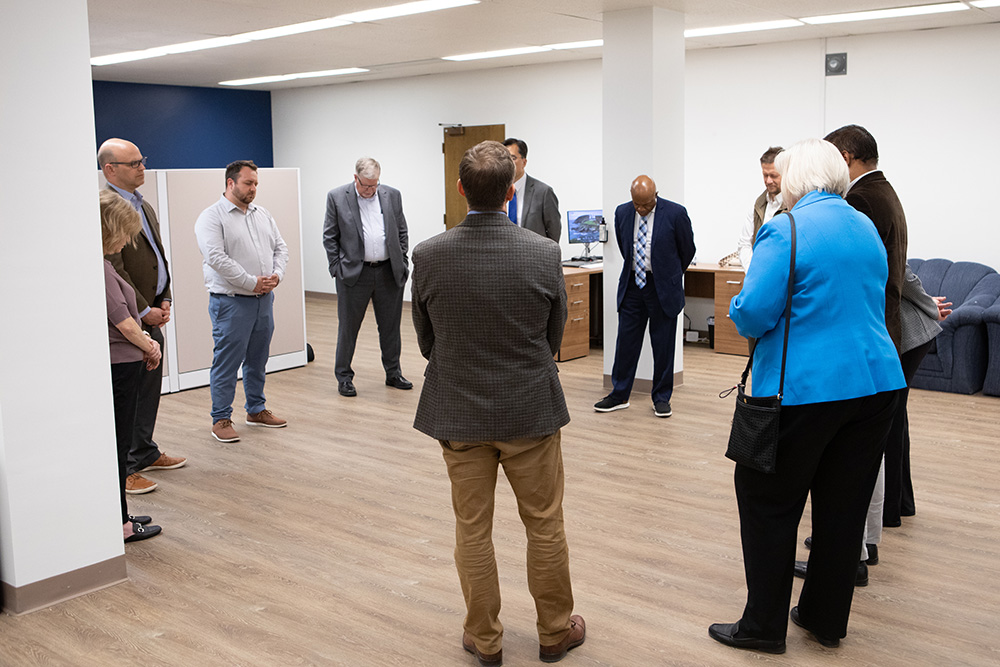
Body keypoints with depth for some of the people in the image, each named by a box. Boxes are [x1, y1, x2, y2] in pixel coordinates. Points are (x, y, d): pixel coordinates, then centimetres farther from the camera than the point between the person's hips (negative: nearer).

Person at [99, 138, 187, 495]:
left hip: (151, 315, 9)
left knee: (149, 388, 18)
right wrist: (143, 310, -15)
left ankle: (144, 453, 32)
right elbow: (113, 269, -20)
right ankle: (122, 469, 9)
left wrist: (164, 300, 8)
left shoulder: (143, 206, 15)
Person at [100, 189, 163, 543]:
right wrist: (150, 347, -4)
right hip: (117, 364, -9)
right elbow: (122, 322, -19)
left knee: (118, 441, 16)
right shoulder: (98, 267, -20)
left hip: (116, 364, 9)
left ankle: (117, 516, 27)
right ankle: (117, 524, 11)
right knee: (117, 441, 0)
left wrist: (144, 340, 6)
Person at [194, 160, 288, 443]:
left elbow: (280, 247, 14)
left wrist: (276, 274, -5)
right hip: (231, 301, -7)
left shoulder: (262, 214, 14)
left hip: (264, 299, 7)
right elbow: (216, 257, -19)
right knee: (227, 361, -2)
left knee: (257, 359, 16)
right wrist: (251, 282, -18)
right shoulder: (212, 217, -8)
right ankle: (221, 419, 7)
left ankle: (256, 410, 28)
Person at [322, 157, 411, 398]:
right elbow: (329, 237, 0)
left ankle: (393, 373, 25)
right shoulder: (337, 197, -3)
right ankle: (343, 377, 16)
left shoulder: (392, 195, 4)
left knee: (391, 326, 11)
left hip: (389, 272, 3)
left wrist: (402, 265, 6)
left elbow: (402, 232, 11)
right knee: (348, 327, 5)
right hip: (354, 273, -2)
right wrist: (337, 269, -5)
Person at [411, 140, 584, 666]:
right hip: (530, 410, -1)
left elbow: (426, 342, 1)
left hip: (458, 411, 1)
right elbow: (554, 337, -1)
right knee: (544, 526, 15)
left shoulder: (428, 257, -13)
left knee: (472, 530, 14)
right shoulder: (544, 255, -15)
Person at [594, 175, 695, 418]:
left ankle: (661, 398, 17)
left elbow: (687, 250, 3)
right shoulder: (622, 213, 0)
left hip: (662, 288, -3)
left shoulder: (675, 213, -11)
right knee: (626, 341, 6)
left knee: (663, 345, 5)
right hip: (632, 284, 3)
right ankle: (619, 395, 17)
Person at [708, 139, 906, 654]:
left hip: (805, 389, -7)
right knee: (844, 506, 15)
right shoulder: (867, 228, 10)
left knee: (769, 502, 7)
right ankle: (826, 619, 28)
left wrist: (742, 314, 2)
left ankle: (764, 626, 16)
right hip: (877, 381, 7)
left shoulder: (785, 231, -13)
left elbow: (752, 314, -19)